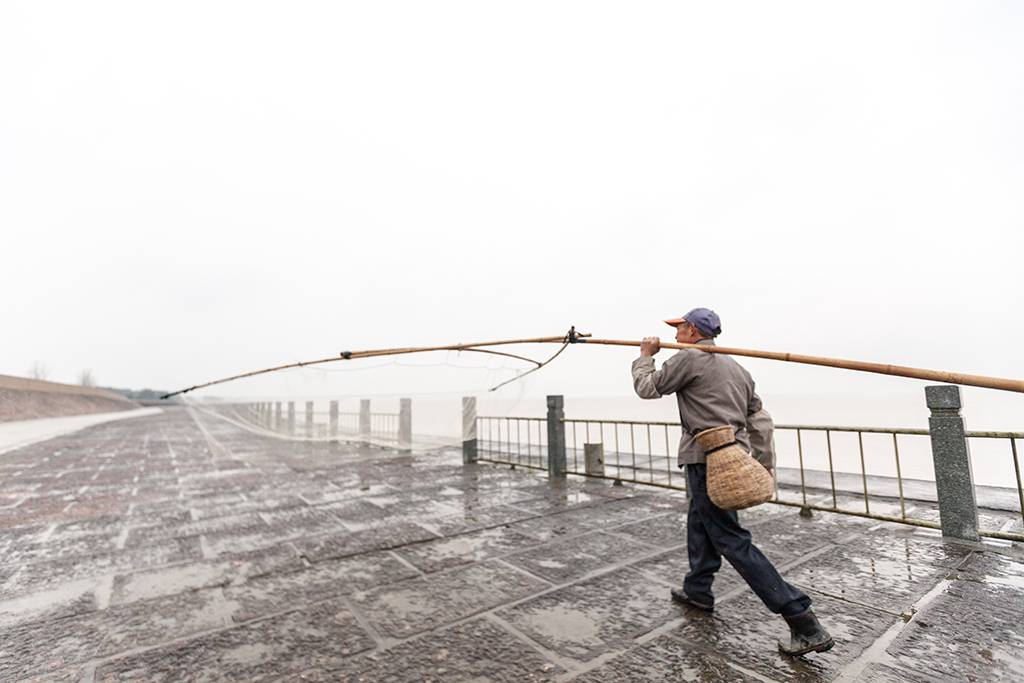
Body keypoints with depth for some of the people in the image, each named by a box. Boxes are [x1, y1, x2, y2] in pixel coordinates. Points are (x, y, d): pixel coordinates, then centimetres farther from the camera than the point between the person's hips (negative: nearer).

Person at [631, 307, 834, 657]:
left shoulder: (689, 358, -9)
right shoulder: (735, 365, 16)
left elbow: (648, 388, -2)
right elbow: (760, 418, 15)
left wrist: (646, 356, 13)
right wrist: (765, 462, 17)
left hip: (708, 460, -9)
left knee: (732, 540, -3)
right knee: (699, 522, 23)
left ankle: (804, 622, -1)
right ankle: (697, 589, 37)